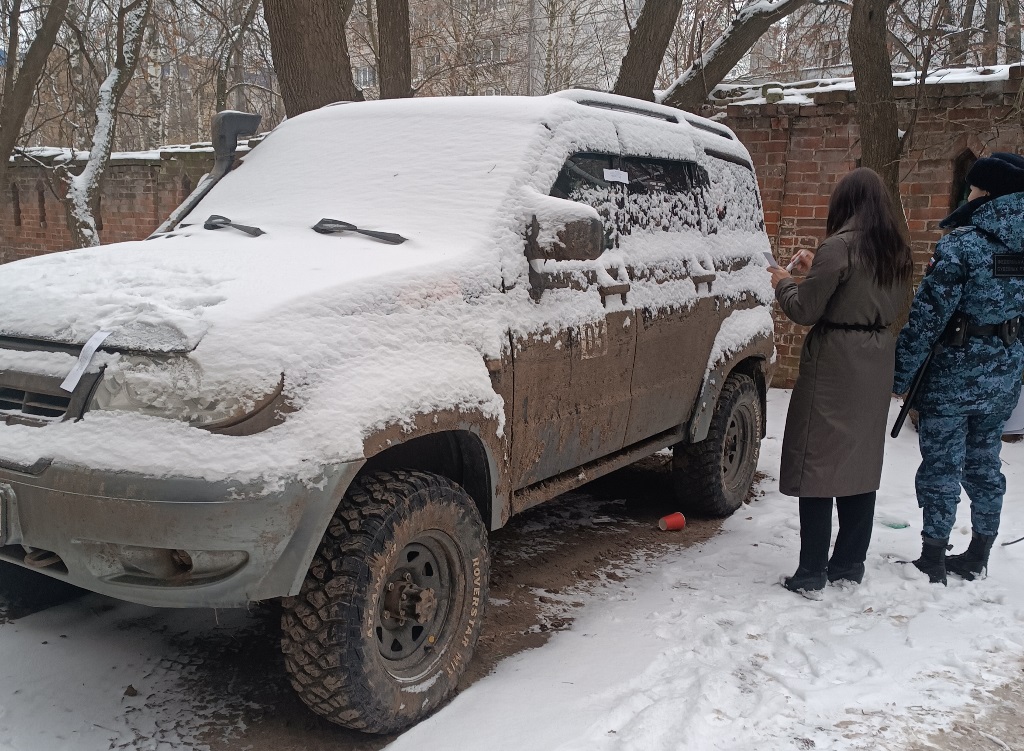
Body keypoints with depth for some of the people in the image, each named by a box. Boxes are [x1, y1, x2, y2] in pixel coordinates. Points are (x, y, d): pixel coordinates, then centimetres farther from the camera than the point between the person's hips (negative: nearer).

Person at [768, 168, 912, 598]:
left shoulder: (838, 247, -15)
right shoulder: (895, 252, 10)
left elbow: (805, 310, -14)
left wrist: (782, 282, 5)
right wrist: (816, 270, 17)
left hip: (835, 365, -8)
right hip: (876, 365, 8)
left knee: (818, 466, -1)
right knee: (861, 464, 14)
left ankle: (811, 576, 3)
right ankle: (850, 566, 24)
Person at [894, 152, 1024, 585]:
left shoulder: (962, 245, -18)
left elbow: (926, 315, -19)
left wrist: (899, 373, -13)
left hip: (955, 372, -7)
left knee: (941, 466, 3)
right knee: (984, 461, 17)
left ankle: (932, 563, 11)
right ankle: (978, 556, 29)